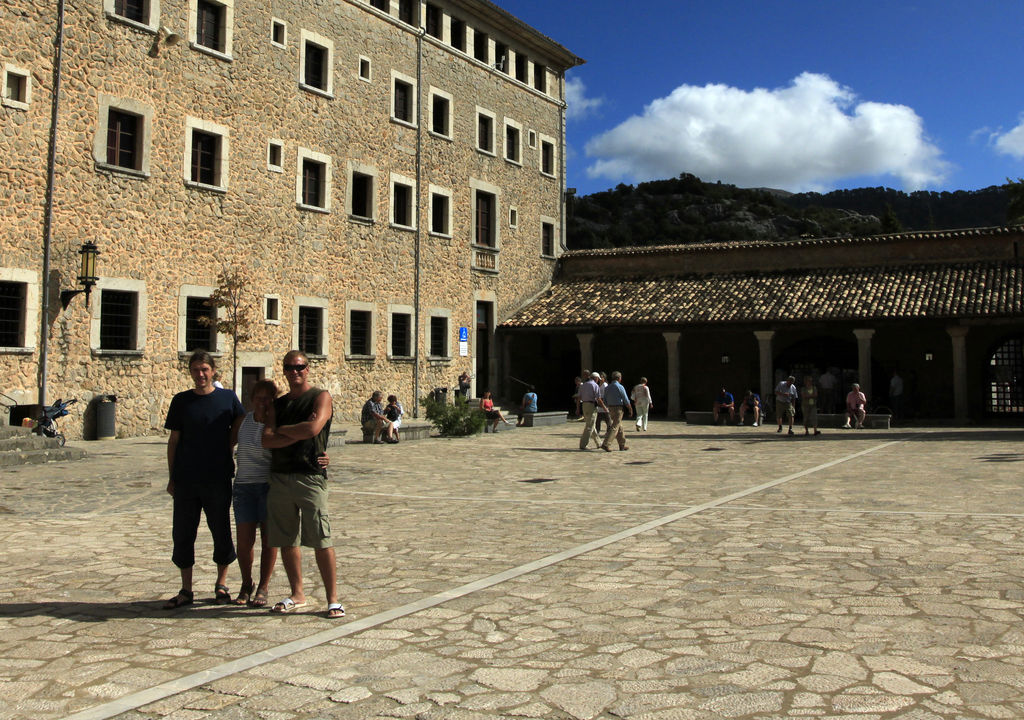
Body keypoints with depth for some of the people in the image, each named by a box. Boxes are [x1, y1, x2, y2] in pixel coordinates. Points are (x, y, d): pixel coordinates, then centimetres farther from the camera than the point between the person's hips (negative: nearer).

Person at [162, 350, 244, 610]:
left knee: (221, 531, 6)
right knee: (182, 533, 5)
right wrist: (171, 477, 5)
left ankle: (221, 584, 22)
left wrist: (224, 452, 0)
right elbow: (173, 440, 7)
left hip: (218, 479, -1)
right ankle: (186, 590, 17)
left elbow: (239, 429, 12)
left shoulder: (228, 398, 1)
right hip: (186, 479, 2)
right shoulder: (181, 401, 5)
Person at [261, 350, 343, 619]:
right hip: (279, 476, 6)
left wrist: (283, 430, -1)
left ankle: (333, 599, 2)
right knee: (286, 540, 9)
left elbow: (313, 428, -16)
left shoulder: (321, 397, 2)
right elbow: (266, 439, 2)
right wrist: (298, 434, -10)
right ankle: (297, 595, 23)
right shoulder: (279, 403, 17)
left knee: (321, 541, -6)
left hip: (310, 477, -5)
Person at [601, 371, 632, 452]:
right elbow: (626, 400, -8)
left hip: (611, 409, 7)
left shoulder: (607, 388, 9)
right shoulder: (620, 387, -11)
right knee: (614, 427, -9)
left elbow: (605, 401, 11)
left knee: (619, 427, 16)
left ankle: (622, 445, 22)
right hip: (618, 408, -7)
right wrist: (630, 409, 5)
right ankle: (606, 444, -19)